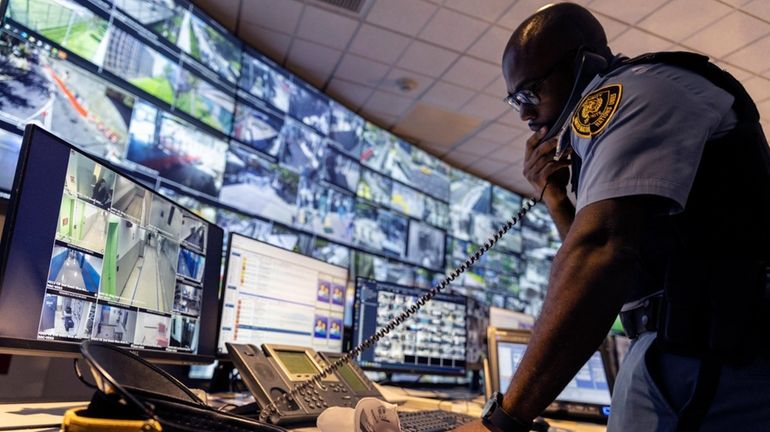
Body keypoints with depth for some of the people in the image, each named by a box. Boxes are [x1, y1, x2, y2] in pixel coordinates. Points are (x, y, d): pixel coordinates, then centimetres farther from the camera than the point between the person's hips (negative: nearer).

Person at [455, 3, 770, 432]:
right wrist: (554, 196, 8)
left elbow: (601, 252, -26)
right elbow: (606, 260, 21)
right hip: (693, 352, 10)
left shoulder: (629, 91, -10)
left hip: (703, 360, -10)